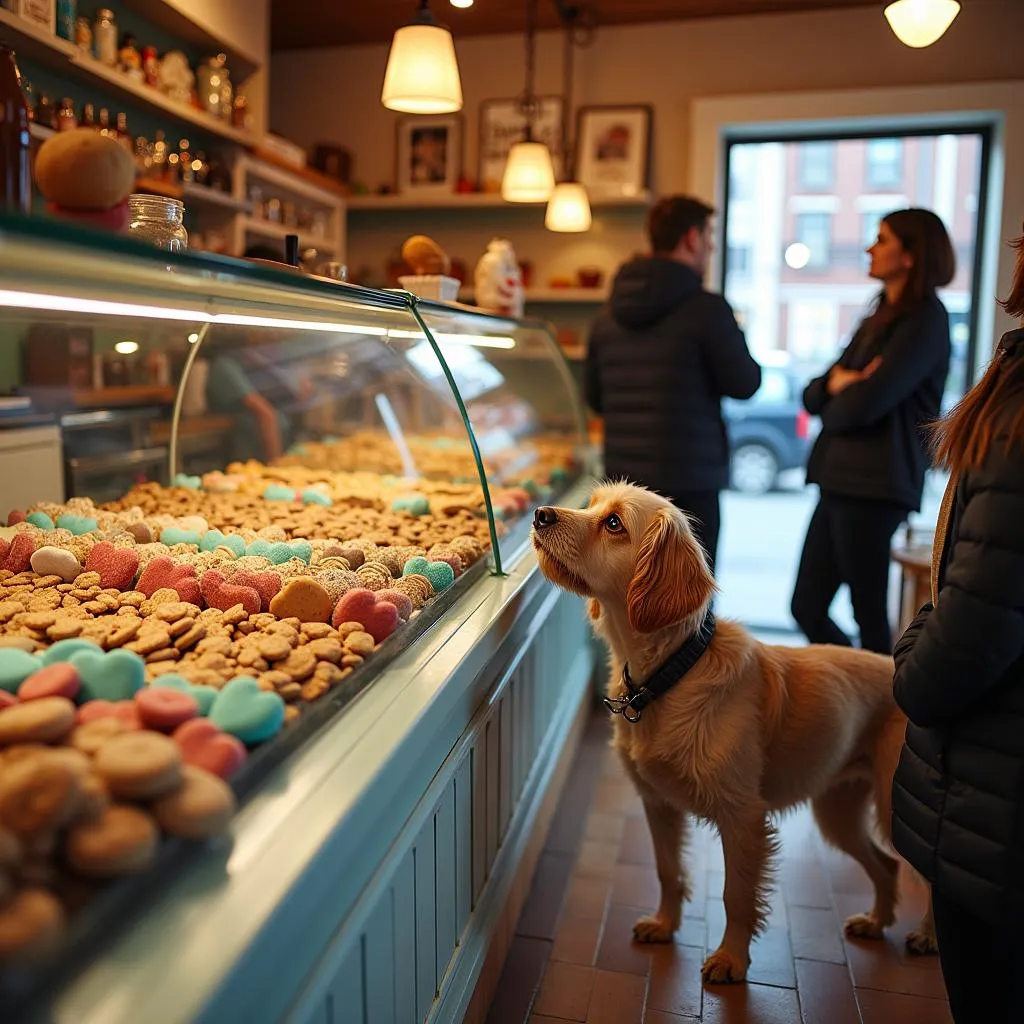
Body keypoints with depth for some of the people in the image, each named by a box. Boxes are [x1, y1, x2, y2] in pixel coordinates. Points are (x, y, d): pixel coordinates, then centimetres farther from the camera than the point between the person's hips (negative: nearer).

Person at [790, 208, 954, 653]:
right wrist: (837, 382, -8)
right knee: (807, 607, 11)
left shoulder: (925, 319, -8)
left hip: (874, 486, -8)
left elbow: (865, 404, -18)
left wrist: (837, 391, 3)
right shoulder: (879, 318, 19)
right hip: (841, 481, 9)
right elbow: (813, 395, 14)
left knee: (869, 615, 0)